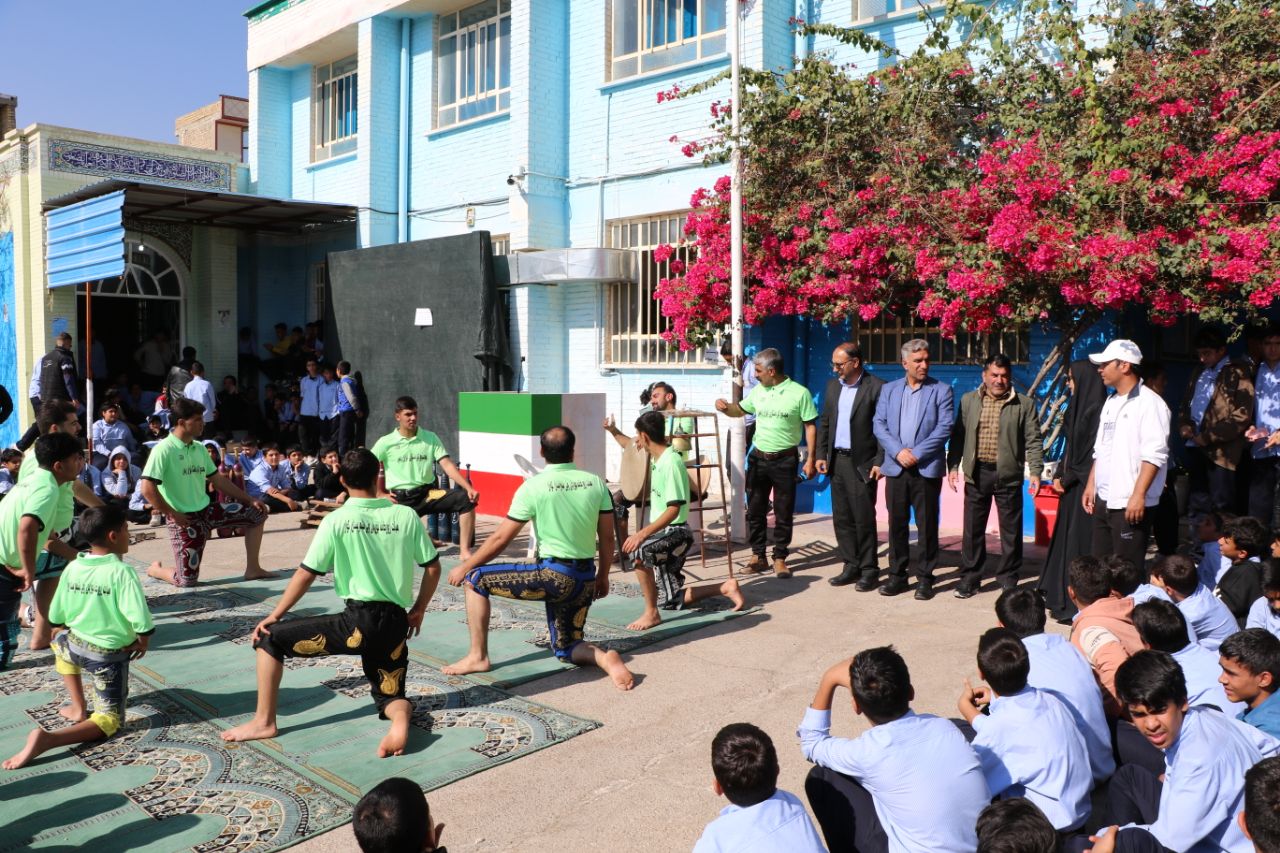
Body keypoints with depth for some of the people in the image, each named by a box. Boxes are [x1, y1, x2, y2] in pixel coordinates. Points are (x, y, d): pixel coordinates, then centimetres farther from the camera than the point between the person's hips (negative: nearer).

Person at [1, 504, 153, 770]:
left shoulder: (72, 568, -5)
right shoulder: (122, 572, -22)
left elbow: (56, 617, 5)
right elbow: (142, 622, -28)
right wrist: (143, 642, -7)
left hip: (76, 646, 5)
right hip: (110, 656, -5)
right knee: (110, 720, 8)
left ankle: (78, 709, 34)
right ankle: (48, 739, -18)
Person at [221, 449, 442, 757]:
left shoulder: (335, 521, -4)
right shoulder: (406, 516, 4)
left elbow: (305, 575, -2)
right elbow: (433, 568, 8)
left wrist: (273, 616, 9)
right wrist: (418, 610, 22)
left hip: (358, 621, -4)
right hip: (396, 623, 4)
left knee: (270, 638, 12)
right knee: (389, 694, 21)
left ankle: (264, 721, 12)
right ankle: (400, 718, -15)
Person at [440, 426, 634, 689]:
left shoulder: (533, 486, -8)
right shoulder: (595, 482, 4)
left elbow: (501, 538, -5)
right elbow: (607, 538, 8)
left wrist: (464, 567, 7)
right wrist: (603, 577, 22)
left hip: (552, 575, -5)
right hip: (585, 579, 6)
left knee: (475, 579, 9)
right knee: (565, 648, 21)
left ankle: (478, 656, 7)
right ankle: (604, 658, -11)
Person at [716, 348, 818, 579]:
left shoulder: (799, 393, -9)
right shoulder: (758, 391, 5)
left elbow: (810, 427, -6)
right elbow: (740, 410, 20)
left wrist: (811, 459, -10)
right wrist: (725, 407, -3)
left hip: (785, 460, -4)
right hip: (758, 458, 5)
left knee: (783, 513, 4)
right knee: (755, 509, 9)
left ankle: (779, 558, 16)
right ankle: (758, 556, 20)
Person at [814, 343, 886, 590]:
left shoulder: (877, 387, -9)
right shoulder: (832, 385, 10)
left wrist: (880, 462, -14)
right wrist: (821, 454, 8)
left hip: (862, 463, -6)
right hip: (836, 461, 6)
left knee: (864, 518, -2)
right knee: (842, 517, 9)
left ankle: (869, 570, 9)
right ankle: (850, 566, 19)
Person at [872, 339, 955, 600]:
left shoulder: (941, 390, 2)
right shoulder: (889, 390, 10)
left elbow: (944, 427, -7)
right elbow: (879, 425, 3)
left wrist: (917, 453, -13)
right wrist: (898, 451, -11)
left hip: (927, 468, -2)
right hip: (896, 468, 3)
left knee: (927, 525, 2)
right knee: (897, 523, 7)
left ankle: (925, 578, 12)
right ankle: (897, 575, 17)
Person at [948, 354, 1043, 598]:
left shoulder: (1024, 404, 1)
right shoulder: (968, 401, 7)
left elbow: (1033, 441, 0)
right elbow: (958, 436, 8)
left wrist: (1035, 471, -9)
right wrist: (953, 466, 1)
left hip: (1008, 475, -1)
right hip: (976, 474, 2)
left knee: (1011, 531, 6)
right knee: (973, 529, 8)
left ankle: (1008, 580, 18)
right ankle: (970, 578, 19)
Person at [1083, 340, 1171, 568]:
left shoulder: (1149, 403, -11)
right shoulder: (1111, 402, 17)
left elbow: (1154, 455, -18)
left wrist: (1138, 495, -23)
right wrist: (1091, 485, 18)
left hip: (1130, 504, -8)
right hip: (1104, 501, 9)